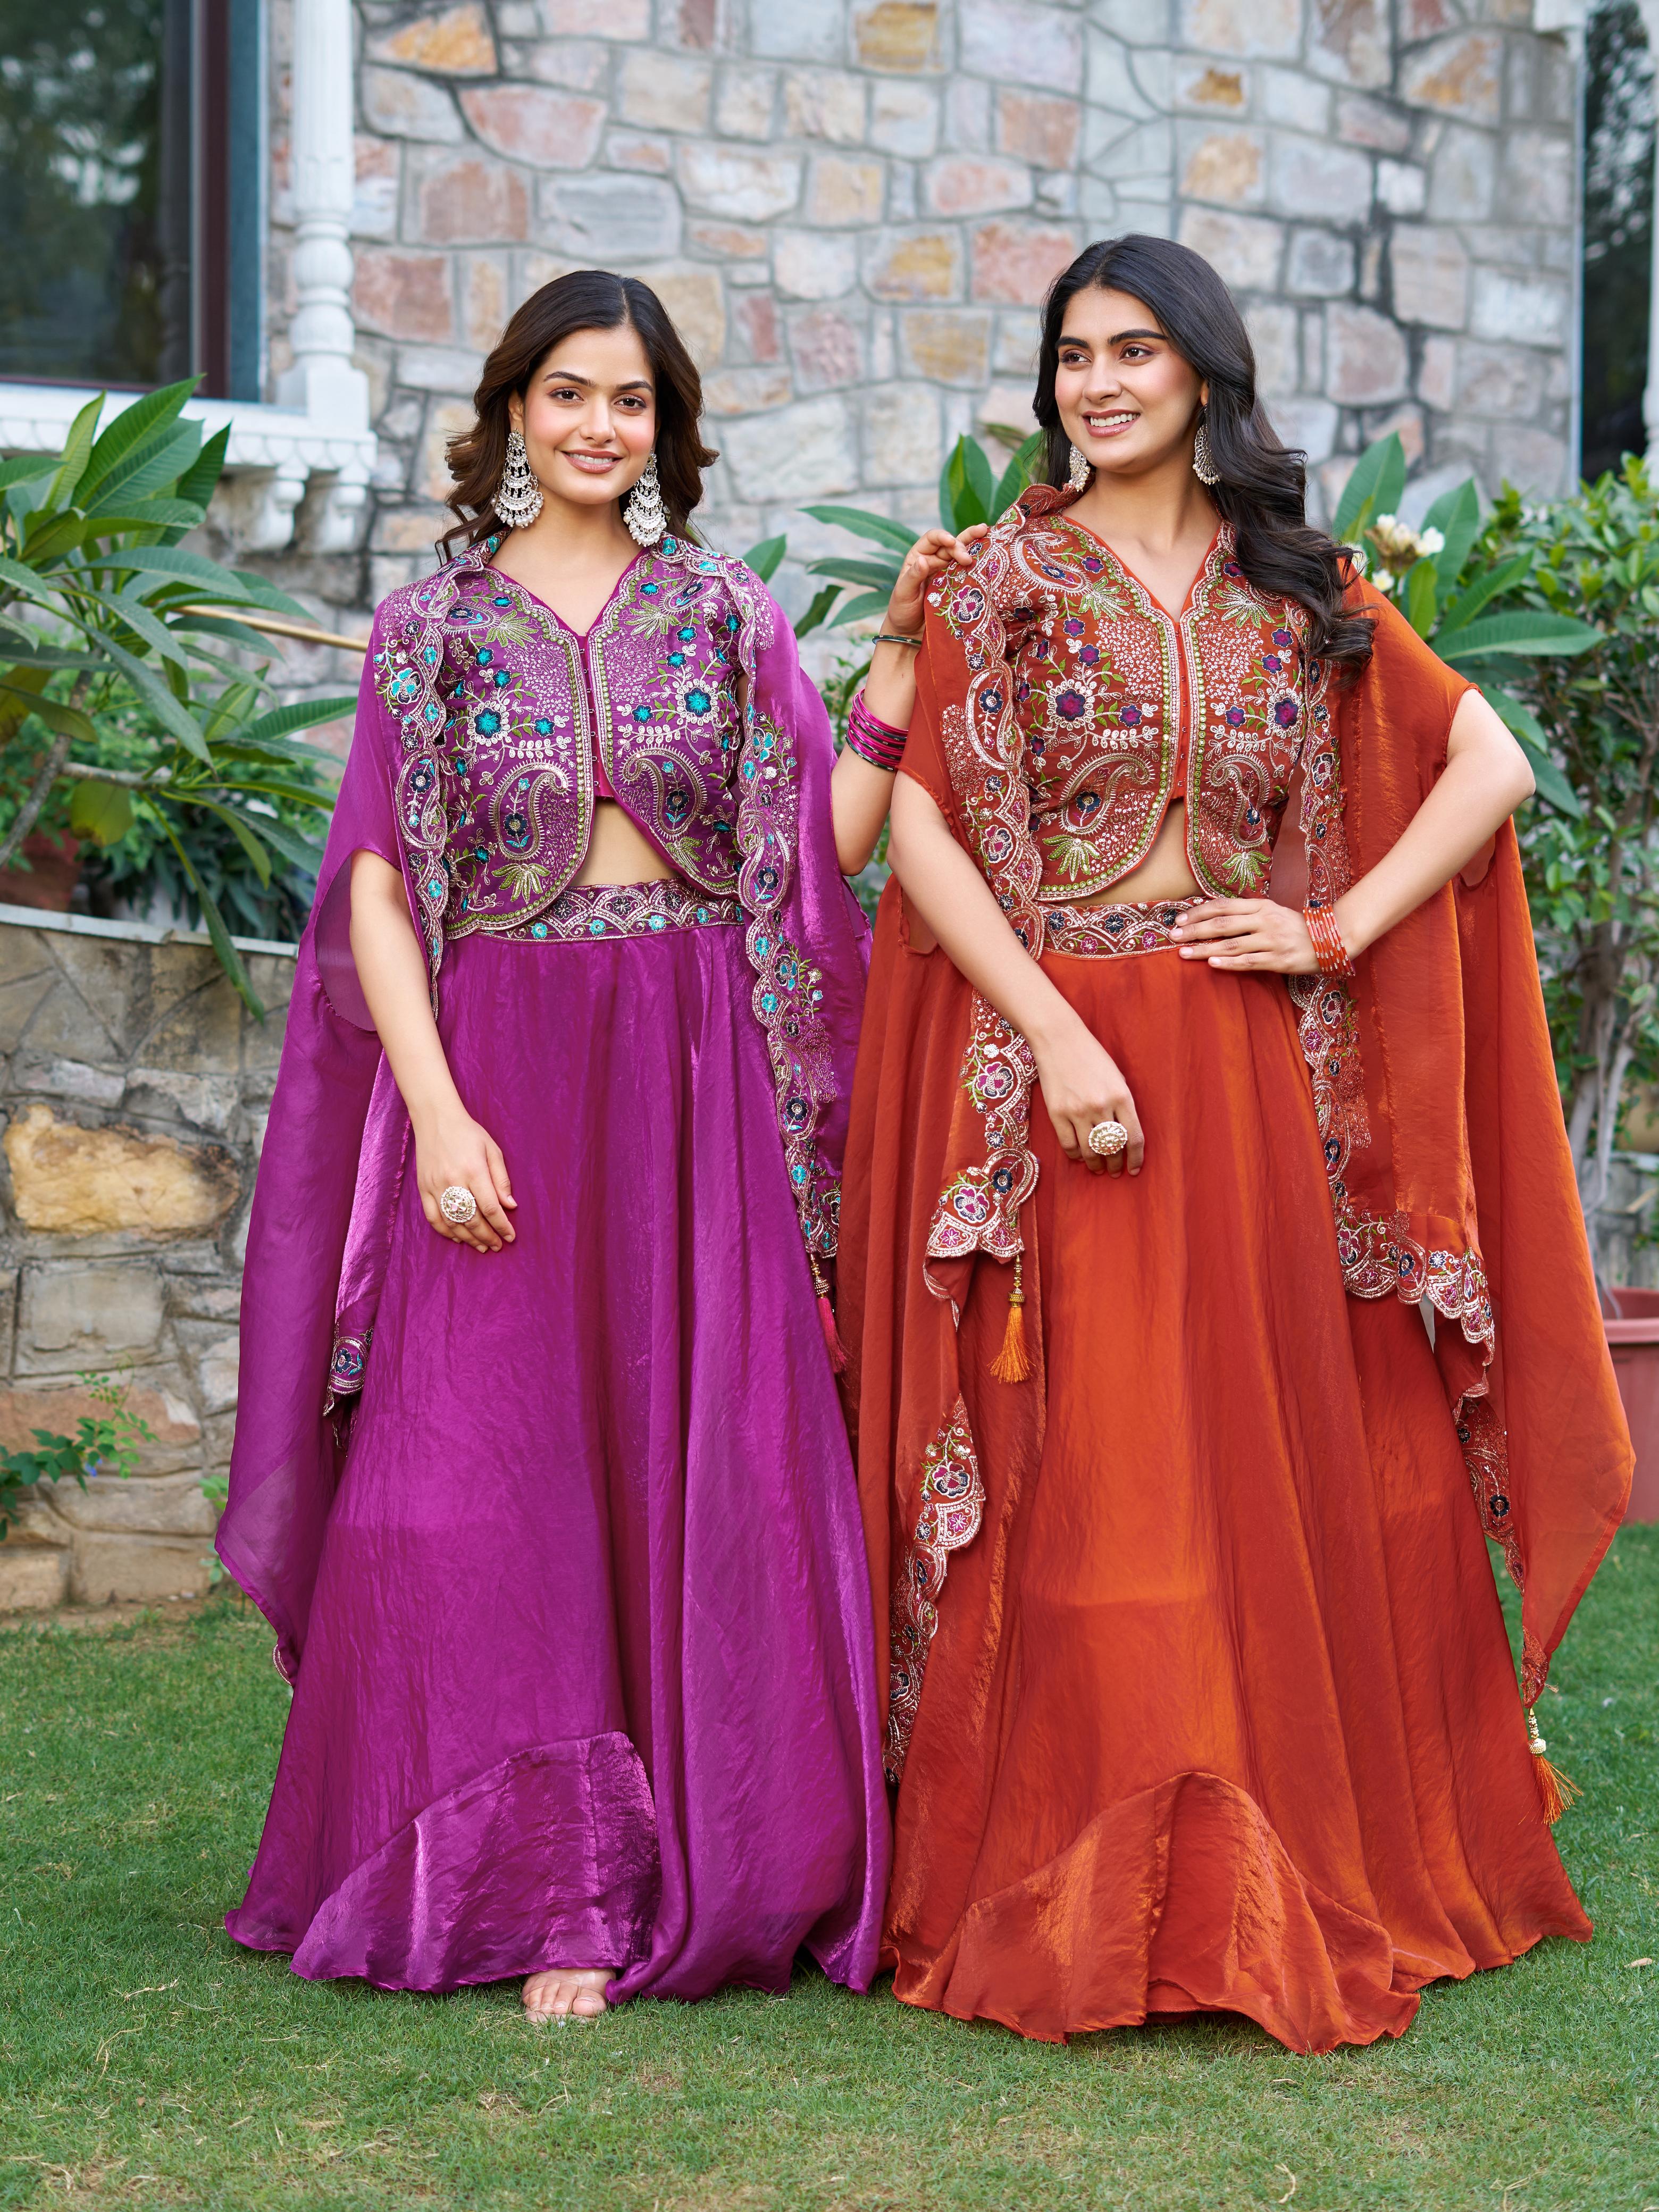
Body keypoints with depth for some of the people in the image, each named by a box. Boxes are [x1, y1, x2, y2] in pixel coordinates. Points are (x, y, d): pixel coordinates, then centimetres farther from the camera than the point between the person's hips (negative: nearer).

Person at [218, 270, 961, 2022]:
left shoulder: (727, 616, 10)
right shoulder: (432, 628, 6)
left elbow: (826, 845, 7)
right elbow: (380, 886, -1)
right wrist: (437, 1109, -10)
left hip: (699, 1082, 1)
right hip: (501, 1070, -1)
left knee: (706, 1465, 0)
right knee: (502, 1470, -5)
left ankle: (730, 1862, 9)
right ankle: (552, 1886, 0)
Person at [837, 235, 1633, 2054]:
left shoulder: (1302, 593, 11)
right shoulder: (1004, 580, 3)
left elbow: (1490, 762, 10)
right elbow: (920, 820, -5)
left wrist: (1343, 929, -1)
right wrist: (1053, 1032, -14)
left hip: (1257, 1074, 3)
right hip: (1051, 1062, -3)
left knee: (1281, 1467, 6)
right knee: (1085, 1481, -3)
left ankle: (1302, 1870, 17)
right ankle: (1078, 1894, 4)